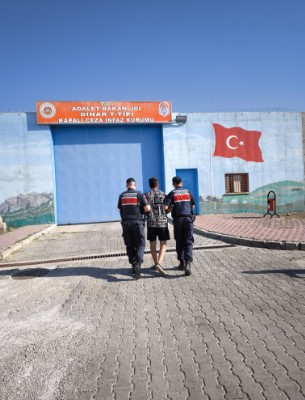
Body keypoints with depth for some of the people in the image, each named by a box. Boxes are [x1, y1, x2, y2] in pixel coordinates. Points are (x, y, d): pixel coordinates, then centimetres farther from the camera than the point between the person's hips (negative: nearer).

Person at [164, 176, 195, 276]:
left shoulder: (172, 194, -1)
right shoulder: (188, 192, 7)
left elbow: (165, 207, -11)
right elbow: (193, 205, 15)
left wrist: (170, 209, 10)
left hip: (178, 220, -1)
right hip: (188, 219, 1)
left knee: (179, 242, 13)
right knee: (188, 242, 0)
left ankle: (182, 262, 21)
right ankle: (188, 262, -17)